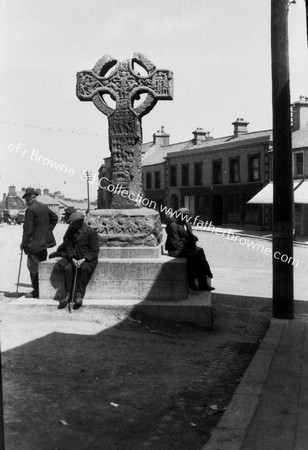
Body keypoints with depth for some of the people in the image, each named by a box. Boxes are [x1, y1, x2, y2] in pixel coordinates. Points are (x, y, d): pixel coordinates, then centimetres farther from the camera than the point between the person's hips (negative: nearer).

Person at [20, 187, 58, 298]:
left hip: (35, 243, -8)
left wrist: (24, 244, -10)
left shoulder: (30, 210, -16)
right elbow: (54, 217, 21)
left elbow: (27, 229, -17)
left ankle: (37, 292, 2)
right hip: (44, 241, 8)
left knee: (33, 267, -1)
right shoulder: (44, 207, 8)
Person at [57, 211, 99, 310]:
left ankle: (79, 295, -26)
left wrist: (83, 260, -21)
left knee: (84, 268, -33)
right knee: (67, 268, -25)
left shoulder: (91, 232, -10)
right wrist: (73, 259, -16)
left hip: (87, 258, -4)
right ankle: (68, 295, -19)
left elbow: (94, 250, -9)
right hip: (73, 257, 4)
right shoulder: (70, 231, 3)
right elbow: (69, 246, 2)